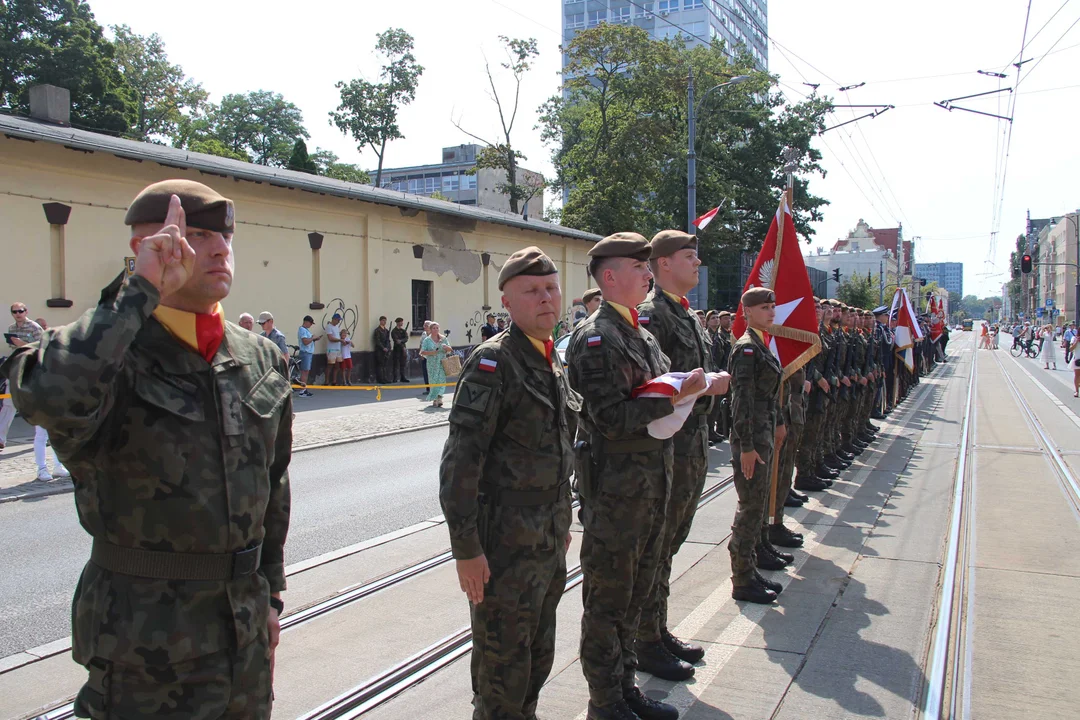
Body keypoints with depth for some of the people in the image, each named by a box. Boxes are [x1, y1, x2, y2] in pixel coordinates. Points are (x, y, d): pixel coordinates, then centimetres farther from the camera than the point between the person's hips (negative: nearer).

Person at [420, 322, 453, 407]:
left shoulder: (443, 339, 10)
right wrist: (431, 352, -16)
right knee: (433, 381, -2)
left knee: (441, 380, -10)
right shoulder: (427, 340, 4)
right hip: (432, 364, -1)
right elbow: (422, 352, -2)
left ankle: (439, 398, -12)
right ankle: (435, 400, 5)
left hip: (442, 363, 1)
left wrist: (447, 348, -9)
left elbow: (450, 350, 13)